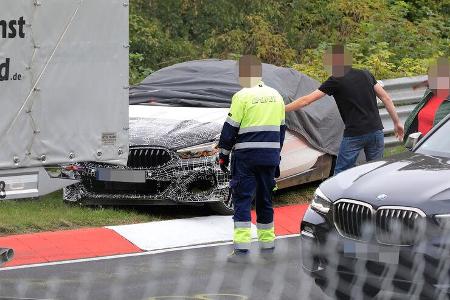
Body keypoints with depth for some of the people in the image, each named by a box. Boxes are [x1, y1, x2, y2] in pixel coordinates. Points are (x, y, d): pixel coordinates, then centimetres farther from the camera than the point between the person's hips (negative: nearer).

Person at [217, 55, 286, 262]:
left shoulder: (242, 97, -10)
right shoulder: (276, 96, 11)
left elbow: (230, 128, -8)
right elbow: (281, 128, 18)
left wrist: (223, 154, 1)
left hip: (246, 157, -6)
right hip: (270, 157, 6)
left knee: (242, 199, -3)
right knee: (265, 198, 16)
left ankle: (242, 247, -10)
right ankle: (267, 244, 20)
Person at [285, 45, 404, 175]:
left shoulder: (335, 81, -4)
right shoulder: (366, 75, 11)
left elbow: (306, 100, -4)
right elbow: (386, 98, 10)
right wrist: (397, 122, 15)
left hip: (354, 134, -5)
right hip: (376, 130, 5)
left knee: (341, 173, 2)